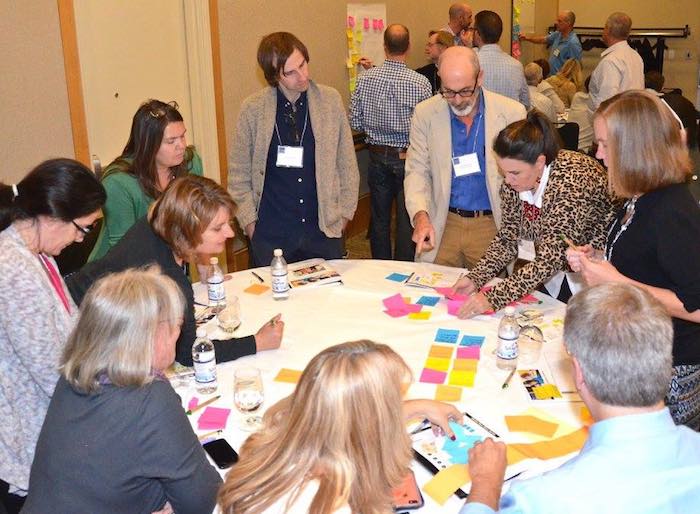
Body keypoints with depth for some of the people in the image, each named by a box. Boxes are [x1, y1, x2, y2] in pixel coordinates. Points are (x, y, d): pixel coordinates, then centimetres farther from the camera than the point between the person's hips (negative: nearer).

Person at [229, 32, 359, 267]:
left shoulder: (330, 100, 1)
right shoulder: (253, 108, -3)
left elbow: (347, 165, 8)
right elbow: (239, 174, 4)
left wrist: (344, 213, 5)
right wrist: (249, 222, -1)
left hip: (324, 230, 1)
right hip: (270, 235, -1)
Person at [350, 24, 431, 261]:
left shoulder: (365, 79, -7)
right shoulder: (420, 82, -14)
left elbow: (355, 122, -2)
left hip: (378, 155, 3)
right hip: (408, 158, -3)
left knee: (379, 218, 14)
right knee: (406, 220, 8)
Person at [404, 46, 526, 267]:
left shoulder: (512, 113, -6)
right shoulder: (425, 113, -3)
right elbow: (417, 170, 1)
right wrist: (420, 215, -18)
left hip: (492, 224, -1)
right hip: (443, 225, 1)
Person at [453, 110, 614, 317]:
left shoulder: (571, 181, -29)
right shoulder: (514, 179, -8)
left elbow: (550, 259, -33)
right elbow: (508, 238, 0)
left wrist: (492, 298, -38)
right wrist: (475, 278, -15)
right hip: (553, 277, 6)